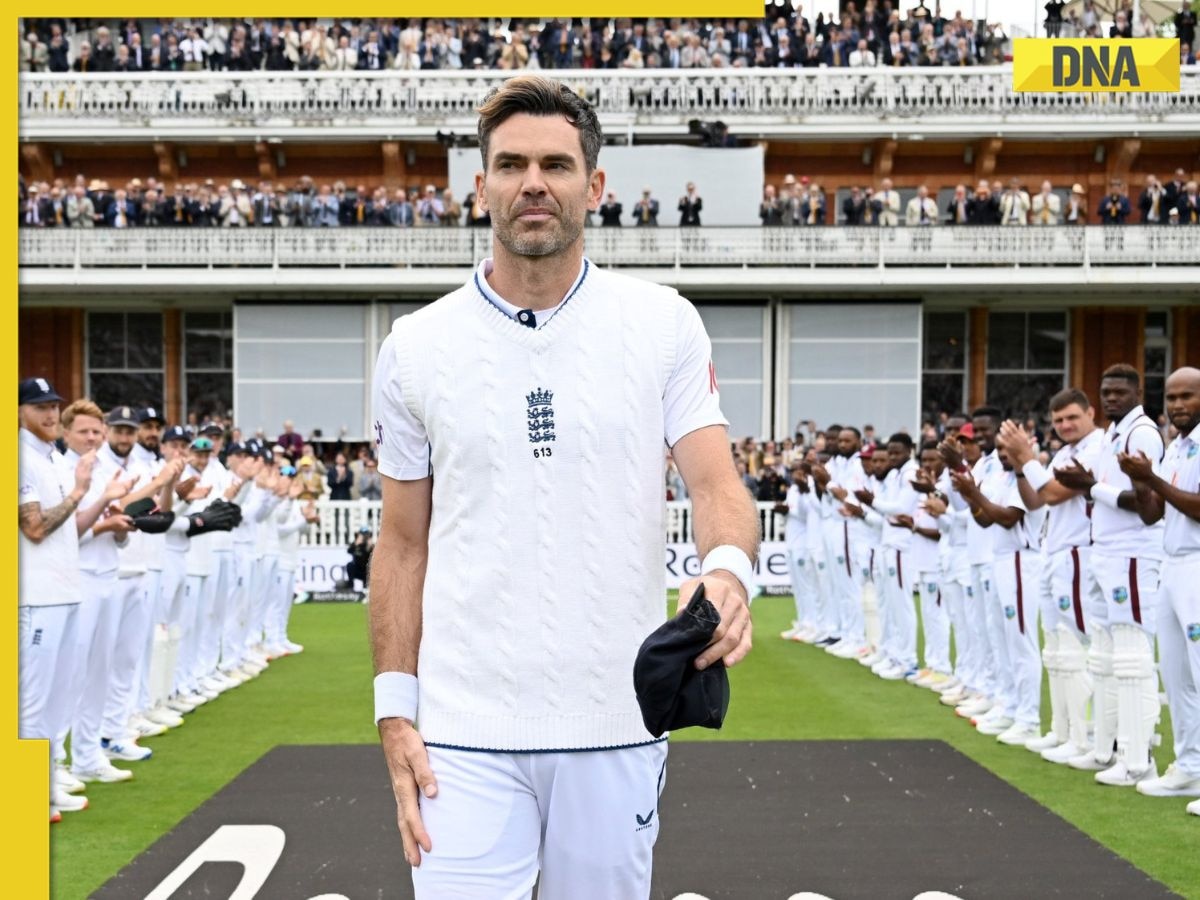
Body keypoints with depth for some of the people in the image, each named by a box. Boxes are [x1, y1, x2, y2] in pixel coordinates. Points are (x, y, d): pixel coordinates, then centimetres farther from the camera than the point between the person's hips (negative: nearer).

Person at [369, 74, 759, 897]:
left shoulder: (663, 324, 1)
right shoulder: (416, 347, 3)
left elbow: (715, 481, -6)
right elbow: (404, 544, 7)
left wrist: (728, 569, -29)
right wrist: (395, 711, -1)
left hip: (618, 727, 0)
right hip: (467, 733, 0)